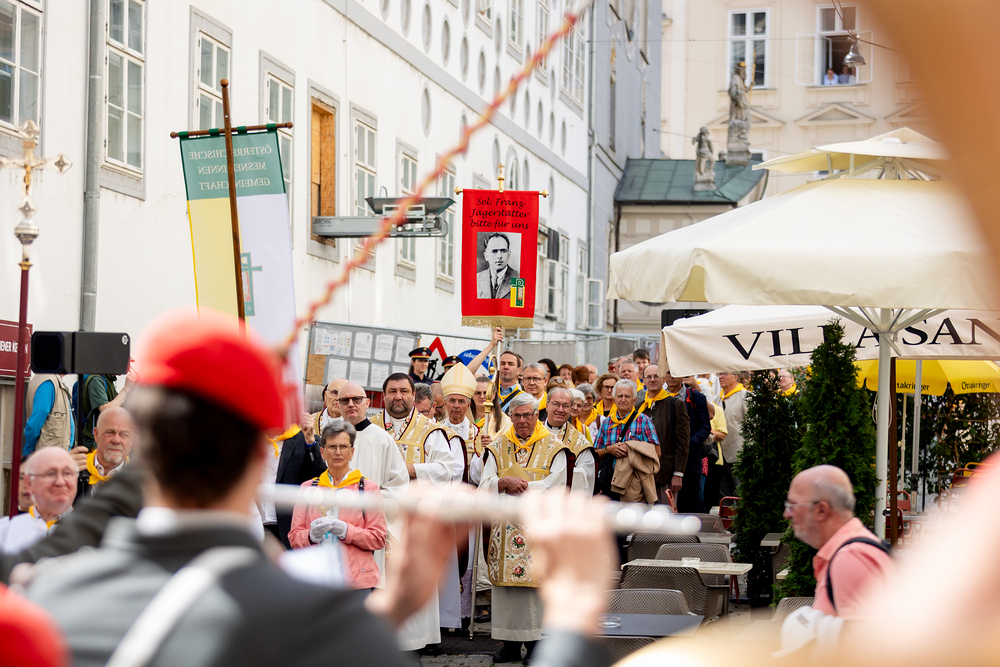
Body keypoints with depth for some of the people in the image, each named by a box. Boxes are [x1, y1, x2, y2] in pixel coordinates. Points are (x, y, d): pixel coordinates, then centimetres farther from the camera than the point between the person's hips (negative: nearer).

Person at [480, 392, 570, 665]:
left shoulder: (554, 448, 2)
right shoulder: (498, 447, 11)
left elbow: (556, 487, -9)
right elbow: (484, 486, 2)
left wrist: (518, 485, -11)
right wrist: (506, 482, -18)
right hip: (505, 526, 3)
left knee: (534, 580, -7)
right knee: (506, 583, 2)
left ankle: (535, 642, 0)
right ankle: (511, 643, 8)